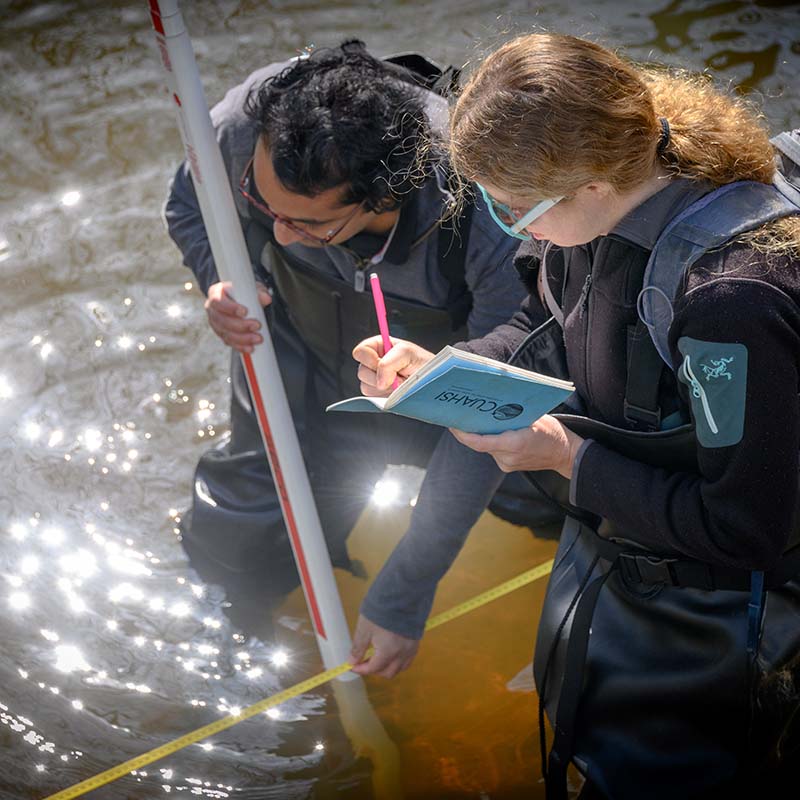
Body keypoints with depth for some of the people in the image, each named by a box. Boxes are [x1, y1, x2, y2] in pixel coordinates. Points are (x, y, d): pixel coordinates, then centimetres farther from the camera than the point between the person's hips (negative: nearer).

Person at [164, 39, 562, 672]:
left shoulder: (492, 221, -40)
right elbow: (188, 208, -6)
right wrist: (222, 281, -31)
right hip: (306, 377, 2)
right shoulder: (243, 127, -33)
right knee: (236, 564, 4)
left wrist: (403, 596, -27)